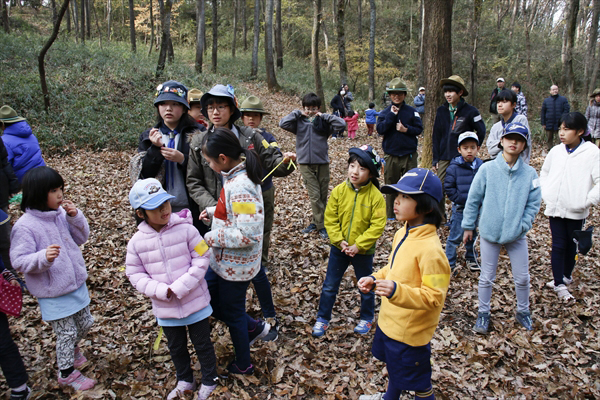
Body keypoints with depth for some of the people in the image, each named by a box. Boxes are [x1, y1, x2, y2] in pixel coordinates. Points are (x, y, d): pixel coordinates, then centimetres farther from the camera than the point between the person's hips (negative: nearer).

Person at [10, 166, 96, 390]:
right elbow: (19, 261, -20)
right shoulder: (25, 226, -20)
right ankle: (67, 373, 34)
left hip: (77, 284, 6)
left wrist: (75, 217, -13)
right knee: (67, 333, 9)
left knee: (85, 324, 21)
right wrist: (44, 257, -37)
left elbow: (81, 238, 4)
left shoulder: (61, 213, -5)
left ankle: (72, 349, 53)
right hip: (52, 294, -6)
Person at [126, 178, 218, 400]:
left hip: (196, 302, -3)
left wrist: (180, 287, -22)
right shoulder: (137, 241, -8)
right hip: (166, 308, 3)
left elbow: (201, 259, -14)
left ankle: (209, 381, 39)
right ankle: (185, 380, 48)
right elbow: (135, 274, -3)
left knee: (202, 344, 15)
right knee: (176, 347, 23)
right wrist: (161, 291, -18)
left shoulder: (185, 229, -17)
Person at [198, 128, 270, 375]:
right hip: (223, 260, 9)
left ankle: (243, 365, 38)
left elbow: (247, 234, -33)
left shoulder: (240, 187, -30)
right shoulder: (236, 176, 1)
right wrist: (213, 211, 5)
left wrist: (213, 237, -22)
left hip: (236, 265, -9)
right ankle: (253, 328, 36)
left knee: (232, 313, 12)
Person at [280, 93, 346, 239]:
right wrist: (297, 113, -5)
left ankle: (316, 222, 22)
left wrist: (324, 116, -6)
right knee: (314, 196, -4)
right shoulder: (299, 122, 3)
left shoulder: (323, 122, 3)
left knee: (323, 196, 8)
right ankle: (321, 225, 6)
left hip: (322, 163, 1)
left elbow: (341, 124, -8)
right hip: (305, 164, -1)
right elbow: (283, 123, -11)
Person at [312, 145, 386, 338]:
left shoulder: (376, 196, -16)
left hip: (363, 250, -2)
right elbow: (330, 219, -6)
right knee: (329, 285, 12)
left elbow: (377, 226, -15)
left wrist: (358, 245, -19)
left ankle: (367, 318, 40)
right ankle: (323, 318, 30)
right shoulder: (339, 190, -9)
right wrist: (339, 241, -14)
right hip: (339, 248, 2)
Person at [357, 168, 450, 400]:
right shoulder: (403, 234, -2)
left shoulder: (430, 249, -29)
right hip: (390, 320, 9)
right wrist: (375, 280, -2)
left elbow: (433, 297, -28)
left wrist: (397, 292, -41)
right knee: (394, 367, 32)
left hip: (410, 331, -9)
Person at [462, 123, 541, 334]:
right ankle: (483, 313, 30)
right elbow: (473, 200, -2)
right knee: (486, 277, 11)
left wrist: (523, 225, -11)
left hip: (516, 235, 1)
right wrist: (468, 226, 1)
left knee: (522, 277, 13)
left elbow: (533, 204, 1)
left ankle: (523, 312, 38)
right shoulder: (487, 169, -9)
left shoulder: (530, 173, -5)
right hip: (489, 233, -1)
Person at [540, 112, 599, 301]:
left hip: (576, 212, -2)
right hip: (555, 209, 2)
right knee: (558, 245, 4)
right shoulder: (555, 151, 1)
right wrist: (546, 195, 6)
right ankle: (559, 284, 11)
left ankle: (566, 275, 35)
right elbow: (544, 174, 16)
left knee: (571, 245, 14)